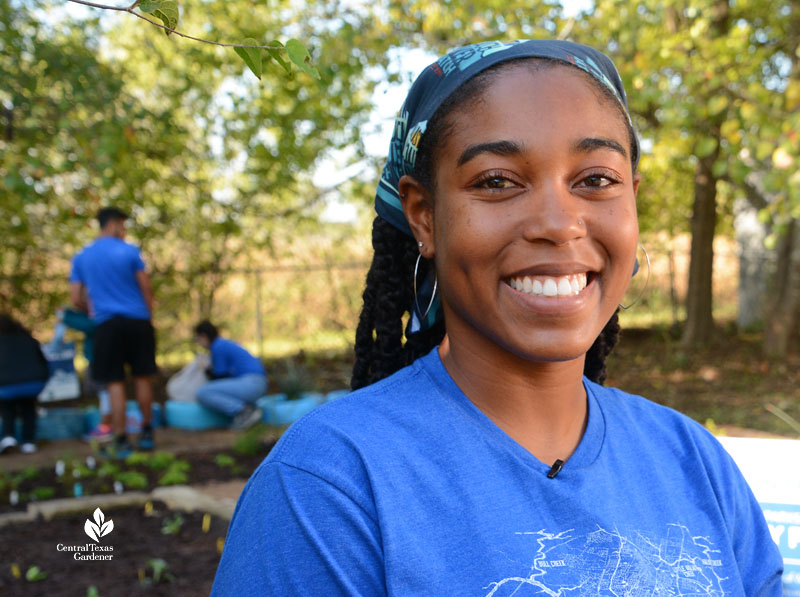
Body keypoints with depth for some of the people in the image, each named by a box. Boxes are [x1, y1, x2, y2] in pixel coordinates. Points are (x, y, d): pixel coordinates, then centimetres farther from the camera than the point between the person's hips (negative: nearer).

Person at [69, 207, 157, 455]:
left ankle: (121, 440, 2)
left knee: (115, 383, 2)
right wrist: (149, 314, 12)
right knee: (142, 378, 10)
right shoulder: (129, 251, -1)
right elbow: (146, 288, -1)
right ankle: (146, 433, 18)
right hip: (137, 321, -1)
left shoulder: (81, 258, 7)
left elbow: (76, 300, 6)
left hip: (107, 324, 1)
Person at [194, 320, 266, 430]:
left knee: (202, 394, -15)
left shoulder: (218, 347, -7)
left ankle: (244, 412, -20)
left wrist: (208, 371, 12)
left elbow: (221, 376, -5)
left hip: (250, 383, -10)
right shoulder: (226, 343, 21)